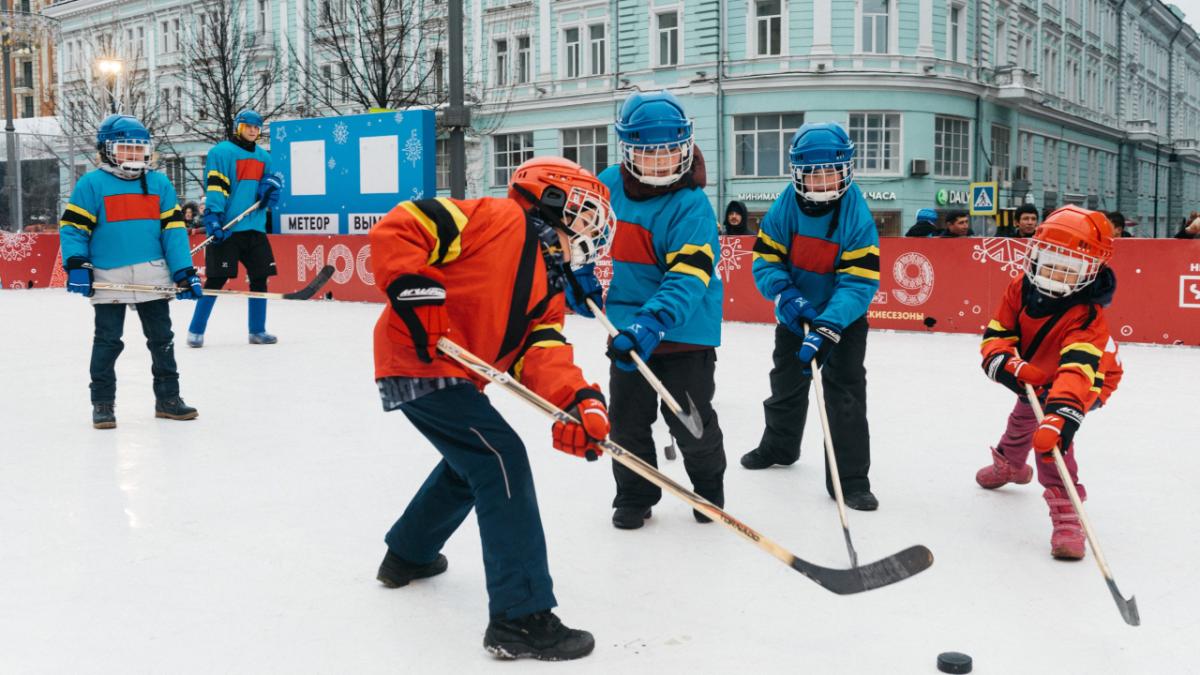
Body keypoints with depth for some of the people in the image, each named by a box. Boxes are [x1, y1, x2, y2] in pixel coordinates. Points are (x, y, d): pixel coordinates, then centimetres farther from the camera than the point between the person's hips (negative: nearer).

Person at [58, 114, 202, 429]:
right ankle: (102, 403, 16)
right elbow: (72, 227, -2)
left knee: (162, 339, 10)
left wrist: (185, 271, 0)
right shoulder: (91, 184, -2)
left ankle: (168, 398, 21)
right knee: (107, 342, 5)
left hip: (153, 278, 3)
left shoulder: (160, 184, 7)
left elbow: (173, 229, 6)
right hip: (108, 280, -3)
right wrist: (76, 265, -13)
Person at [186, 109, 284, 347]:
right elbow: (214, 186, -11)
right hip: (227, 229, -6)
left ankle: (257, 331, 19)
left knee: (260, 278, 7)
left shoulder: (263, 157, 17)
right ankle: (196, 331, 6)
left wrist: (271, 183, -3)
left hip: (255, 227, 6)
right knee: (216, 280, -5)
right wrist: (212, 217, -21)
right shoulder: (221, 152, -3)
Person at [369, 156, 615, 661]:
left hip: (455, 374, 10)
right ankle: (520, 617, -13)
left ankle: (408, 554, 49)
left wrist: (575, 400, -21)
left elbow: (542, 354, -2)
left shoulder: (549, 288, 14)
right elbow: (397, 228, -16)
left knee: (472, 460, 28)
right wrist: (414, 291, -25)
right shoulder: (499, 220, -10)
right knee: (502, 459, -16)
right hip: (418, 363, -10)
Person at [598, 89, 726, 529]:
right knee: (627, 420, 11)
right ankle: (634, 495, 31)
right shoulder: (607, 186, -3)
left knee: (692, 423, 6)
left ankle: (709, 487, 33)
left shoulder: (692, 205, -18)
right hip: (626, 326, 4)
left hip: (684, 329, -4)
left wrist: (655, 321, -40)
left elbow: (689, 274, -27)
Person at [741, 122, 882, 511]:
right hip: (796, 314, 4)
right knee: (786, 382, 21)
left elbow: (859, 283, -28)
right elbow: (765, 260, -11)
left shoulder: (858, 218, -24)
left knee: (846, 393, -11)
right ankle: (778, 446, 46)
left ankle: (851, 479, -1)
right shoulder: (785, 208, -16)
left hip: (843, 318, -4)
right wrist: (788, 298, -29)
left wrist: (828, 329, -39)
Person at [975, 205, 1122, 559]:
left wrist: (1059, 417, -71)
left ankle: (1065, 507, -29)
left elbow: (1078, 371, -56)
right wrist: (1013, 367, -43)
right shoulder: (1021, 290, -24)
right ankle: (1009, 464, 63)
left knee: (1049, 429, -33)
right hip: (1037, 374, 7)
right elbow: (995, 337, -22)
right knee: (1024, 417, 30)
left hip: (1086, 382, -7)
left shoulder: (1086, 318, -41)